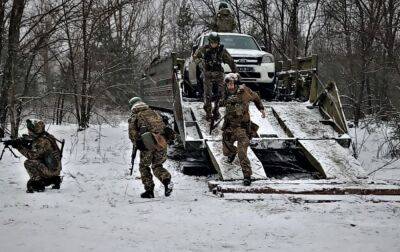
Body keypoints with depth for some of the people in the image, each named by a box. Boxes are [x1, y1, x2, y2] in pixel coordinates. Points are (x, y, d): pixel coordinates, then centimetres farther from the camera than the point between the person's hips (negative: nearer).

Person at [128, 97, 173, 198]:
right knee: (157, 165, 18)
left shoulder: (134, 116, 7)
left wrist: (136, 144, 8)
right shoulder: (153, 112, 20)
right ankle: (167, 180, -10)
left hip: (147, 145, -3)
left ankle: (149, 191, 9)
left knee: (144, 166, 15)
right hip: (161, 143, 4)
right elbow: (163, 126, 17)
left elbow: (132, 133, -2)